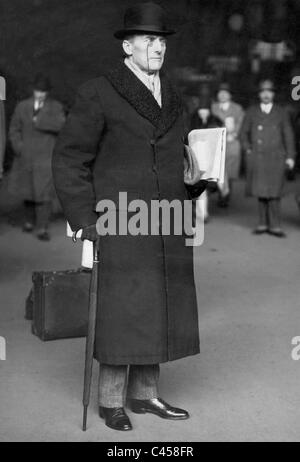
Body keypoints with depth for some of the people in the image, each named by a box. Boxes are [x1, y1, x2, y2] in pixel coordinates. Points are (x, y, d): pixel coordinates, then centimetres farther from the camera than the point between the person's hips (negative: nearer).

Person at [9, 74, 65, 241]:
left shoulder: (56, 107, 4)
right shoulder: (22, 106, 9)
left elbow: (60, 124, -14)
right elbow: (14, 129, 10)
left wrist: (39, 121, -16)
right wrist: (19, 147, -5)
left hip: (46, 157, -3)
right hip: (26, 157, 3)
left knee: (44, 192, -9)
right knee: (27, 191, 10)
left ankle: (42, 228, -7)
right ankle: (29, 221, 29)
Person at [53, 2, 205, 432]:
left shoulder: (170, 98, 13)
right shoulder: (98, 94, -7)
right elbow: (69, 159, -6)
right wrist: (84, 220, -12)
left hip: (165, 228, 6)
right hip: (121, 223, -6)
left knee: (159, 309, 9)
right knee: (122, 311, -4)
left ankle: (144, 394, 21)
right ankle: (111, 400, 11)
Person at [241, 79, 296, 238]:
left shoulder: (281, 113, 5)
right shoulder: (251, 112, 6)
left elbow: (288, 135, 6)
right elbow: (244, 133, 15)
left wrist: (290, 157, 1)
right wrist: (248, 149, 4)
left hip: (276, 158, -1)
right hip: (257, 158, 1)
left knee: (274, 191, -6)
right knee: (261, 191, 4)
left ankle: (274, 225, -1)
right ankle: (263, 223, 11)